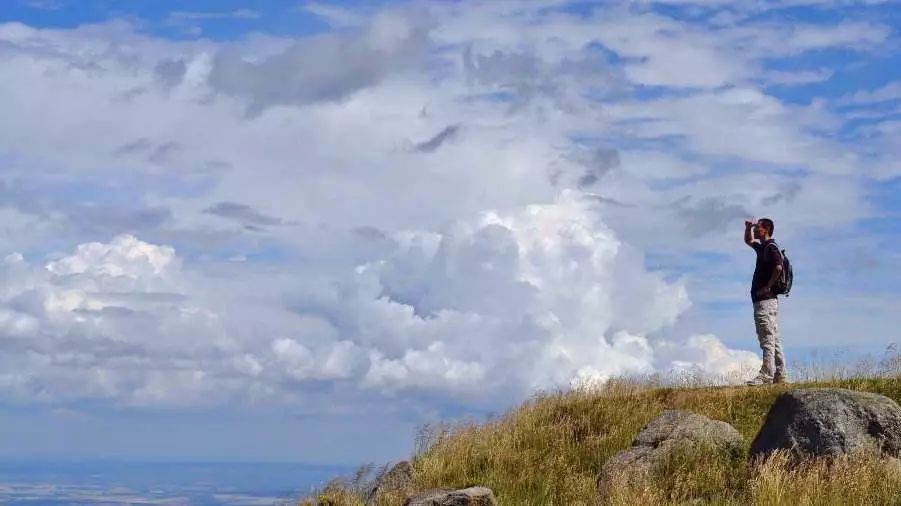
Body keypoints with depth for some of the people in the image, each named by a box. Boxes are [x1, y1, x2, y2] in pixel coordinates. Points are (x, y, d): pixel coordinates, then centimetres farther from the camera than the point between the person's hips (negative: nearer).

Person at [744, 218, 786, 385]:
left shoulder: (771, 247, -10)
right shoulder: (762, 247, 19)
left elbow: (778, 267, -27)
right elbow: (748, 241, 39)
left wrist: (767, 287, -21)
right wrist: (748, 227, 21)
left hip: (765, 300, -10)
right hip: (766, 300, 10)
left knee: (767, 338, -13)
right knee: (774, 339, 10)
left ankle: (766, 375, -16)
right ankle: (780, 375, 12)